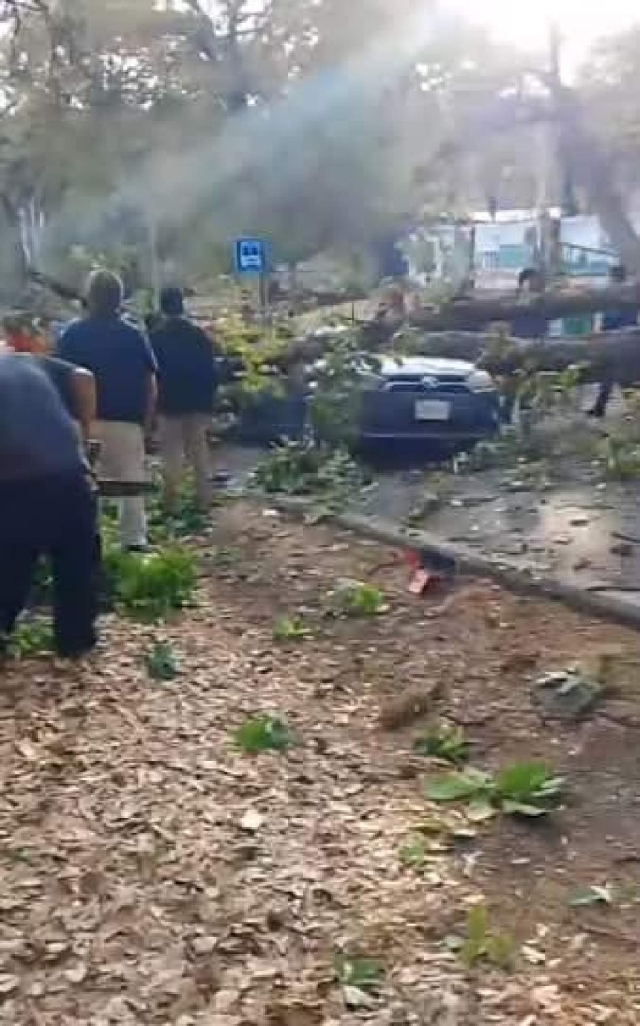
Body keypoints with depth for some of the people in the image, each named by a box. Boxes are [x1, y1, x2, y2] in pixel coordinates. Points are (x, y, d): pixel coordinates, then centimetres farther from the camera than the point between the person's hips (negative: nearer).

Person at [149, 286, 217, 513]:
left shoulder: (155, 337, -6)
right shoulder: (200, 334, 3)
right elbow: (211, 371, 5)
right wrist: (208, 400, 11)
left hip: (169, 403, -3)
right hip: (198, 403, 3)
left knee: (171, 454, 3)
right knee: (199, 451, 10)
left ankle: (171, 502, 1)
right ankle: (204, 500, 10)